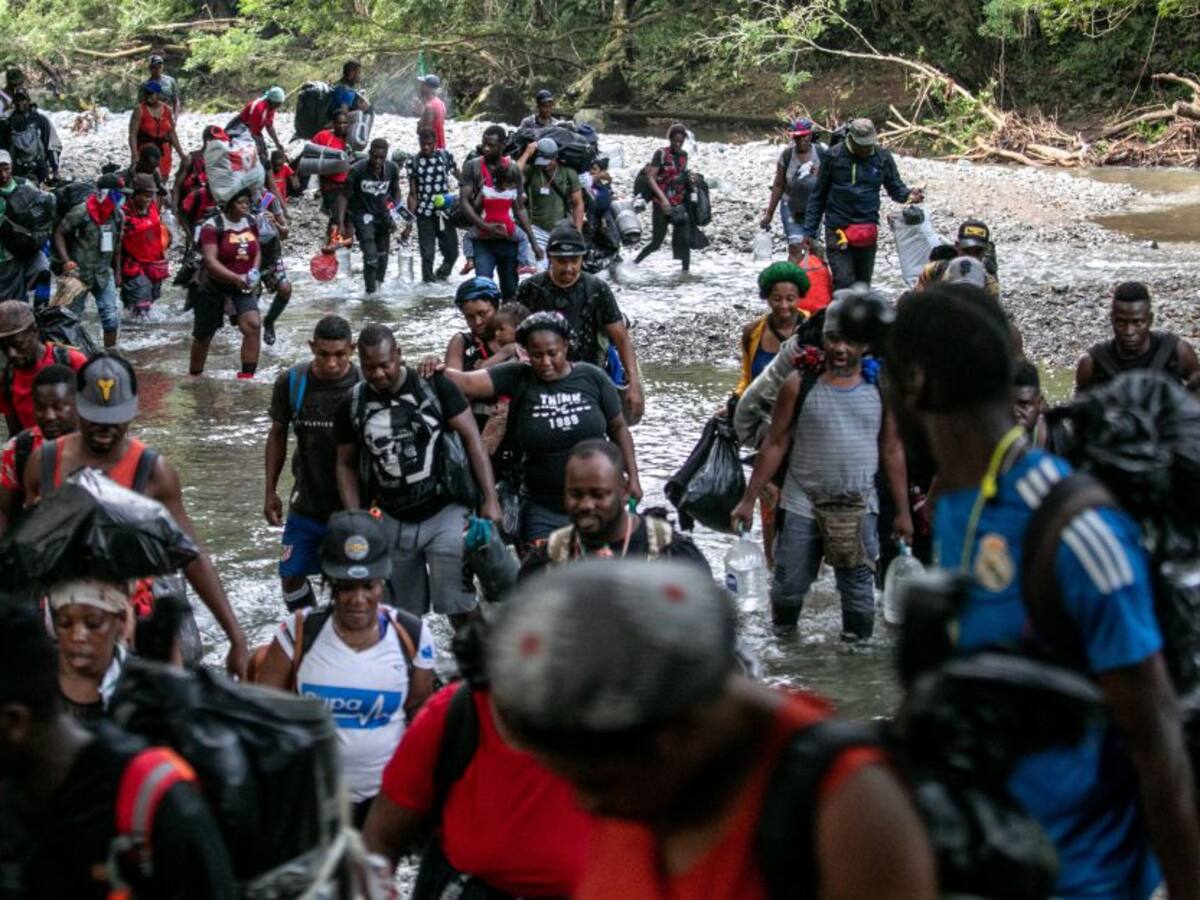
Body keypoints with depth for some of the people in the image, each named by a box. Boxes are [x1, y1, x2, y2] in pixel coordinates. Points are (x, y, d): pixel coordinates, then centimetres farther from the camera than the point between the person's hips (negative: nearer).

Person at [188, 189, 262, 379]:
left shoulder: (251, 223, 2)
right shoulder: (212, 227, -17)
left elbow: (257, 252, 14)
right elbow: (210, 261, -26)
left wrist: (254, 273, -6)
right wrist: (236, 278, -36)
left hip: (243, 288, 4)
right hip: (212, 288, -4)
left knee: (253, 325, -20)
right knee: (203, 335, 11)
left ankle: (247, 375, -16)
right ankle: (194, 375, 34)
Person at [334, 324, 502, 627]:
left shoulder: (434, 386, -8)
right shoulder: (353, 404, 1)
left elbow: (471, 438, -5)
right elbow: (347, 465, 10)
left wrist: (490, 499, -10)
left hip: (444, 513, -3)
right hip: (391, 522, 3)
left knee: (459, 608, -8)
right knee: (403, 615, 9)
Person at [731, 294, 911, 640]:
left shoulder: (881, 390, 0)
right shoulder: (799, 385, -4)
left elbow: (892, 451, 6)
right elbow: (775, 445, 0)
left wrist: (902, 511, 5)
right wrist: (748, 500, -3)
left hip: (859, 508, 1)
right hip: (802, 506, -1)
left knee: (858, 592, 4)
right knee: (789, 587, 6)